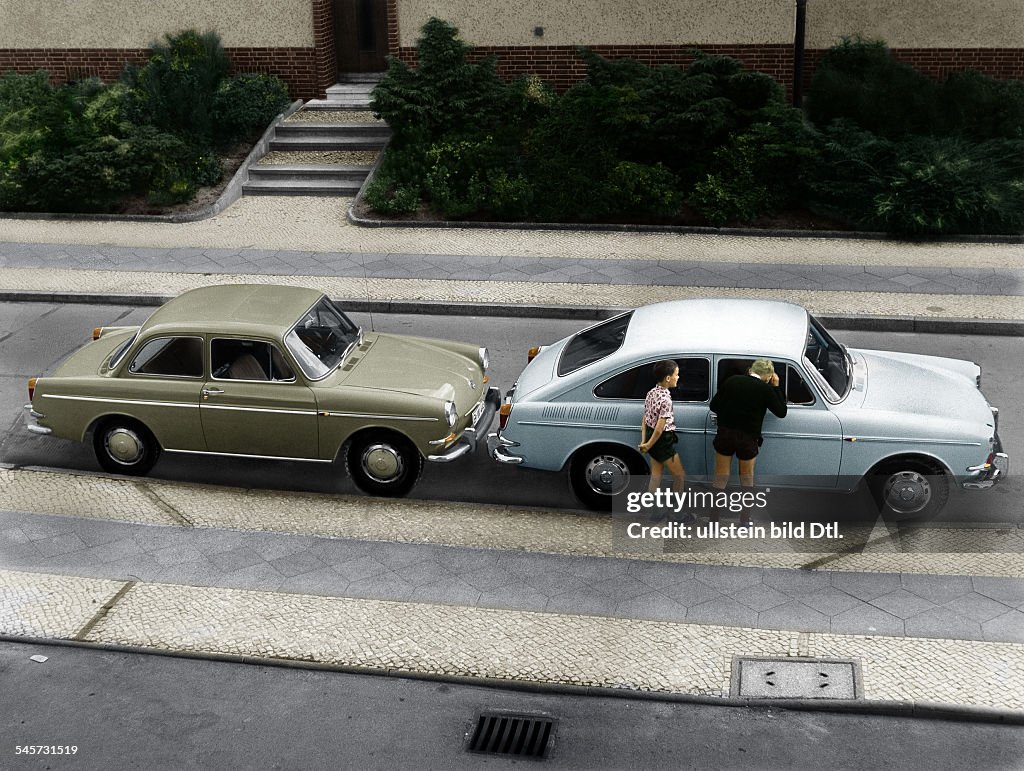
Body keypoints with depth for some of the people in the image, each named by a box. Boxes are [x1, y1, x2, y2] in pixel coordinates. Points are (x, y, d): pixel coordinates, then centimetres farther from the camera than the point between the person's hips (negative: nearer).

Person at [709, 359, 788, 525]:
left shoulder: (731, 381, -1)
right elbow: (781, 412, 2)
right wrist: (776, 386, 5)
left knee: (720, 478, 11)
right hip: (747, 438, -2)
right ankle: (745, 519, 21)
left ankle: (713, 516, 13)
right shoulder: (765, 389, -9)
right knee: (747, 479, 16)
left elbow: (714, 406, 1)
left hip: (725, 435, 2)